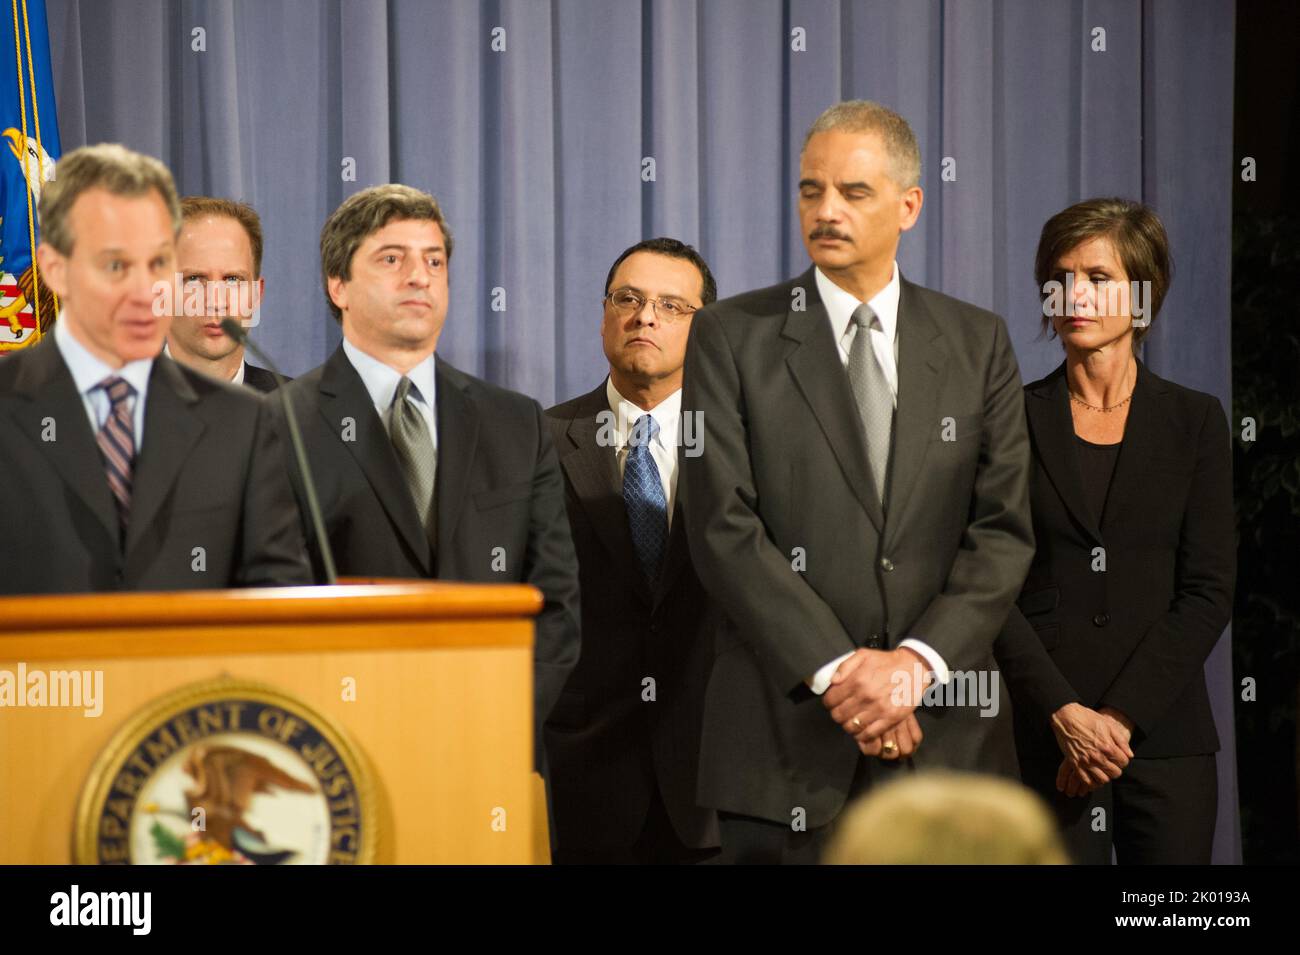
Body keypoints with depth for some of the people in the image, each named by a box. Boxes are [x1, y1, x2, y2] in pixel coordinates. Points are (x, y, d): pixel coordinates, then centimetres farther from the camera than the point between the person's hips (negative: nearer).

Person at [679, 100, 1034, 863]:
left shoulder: (979, 342, 9)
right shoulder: (732, 336, 3)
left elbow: (1005, 530, 3)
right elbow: (723, 526, -5)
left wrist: (916, 661, -12)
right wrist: (837, 671, -12)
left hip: (946, 729, 2)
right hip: (788, 729, -2)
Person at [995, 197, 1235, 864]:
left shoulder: (1194, 421, 6)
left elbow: (1210, 590, 0)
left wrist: (1120, 715, -10)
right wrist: (1066, 713, -12)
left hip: (1163, 728, 1)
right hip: (1042, 731, -1)